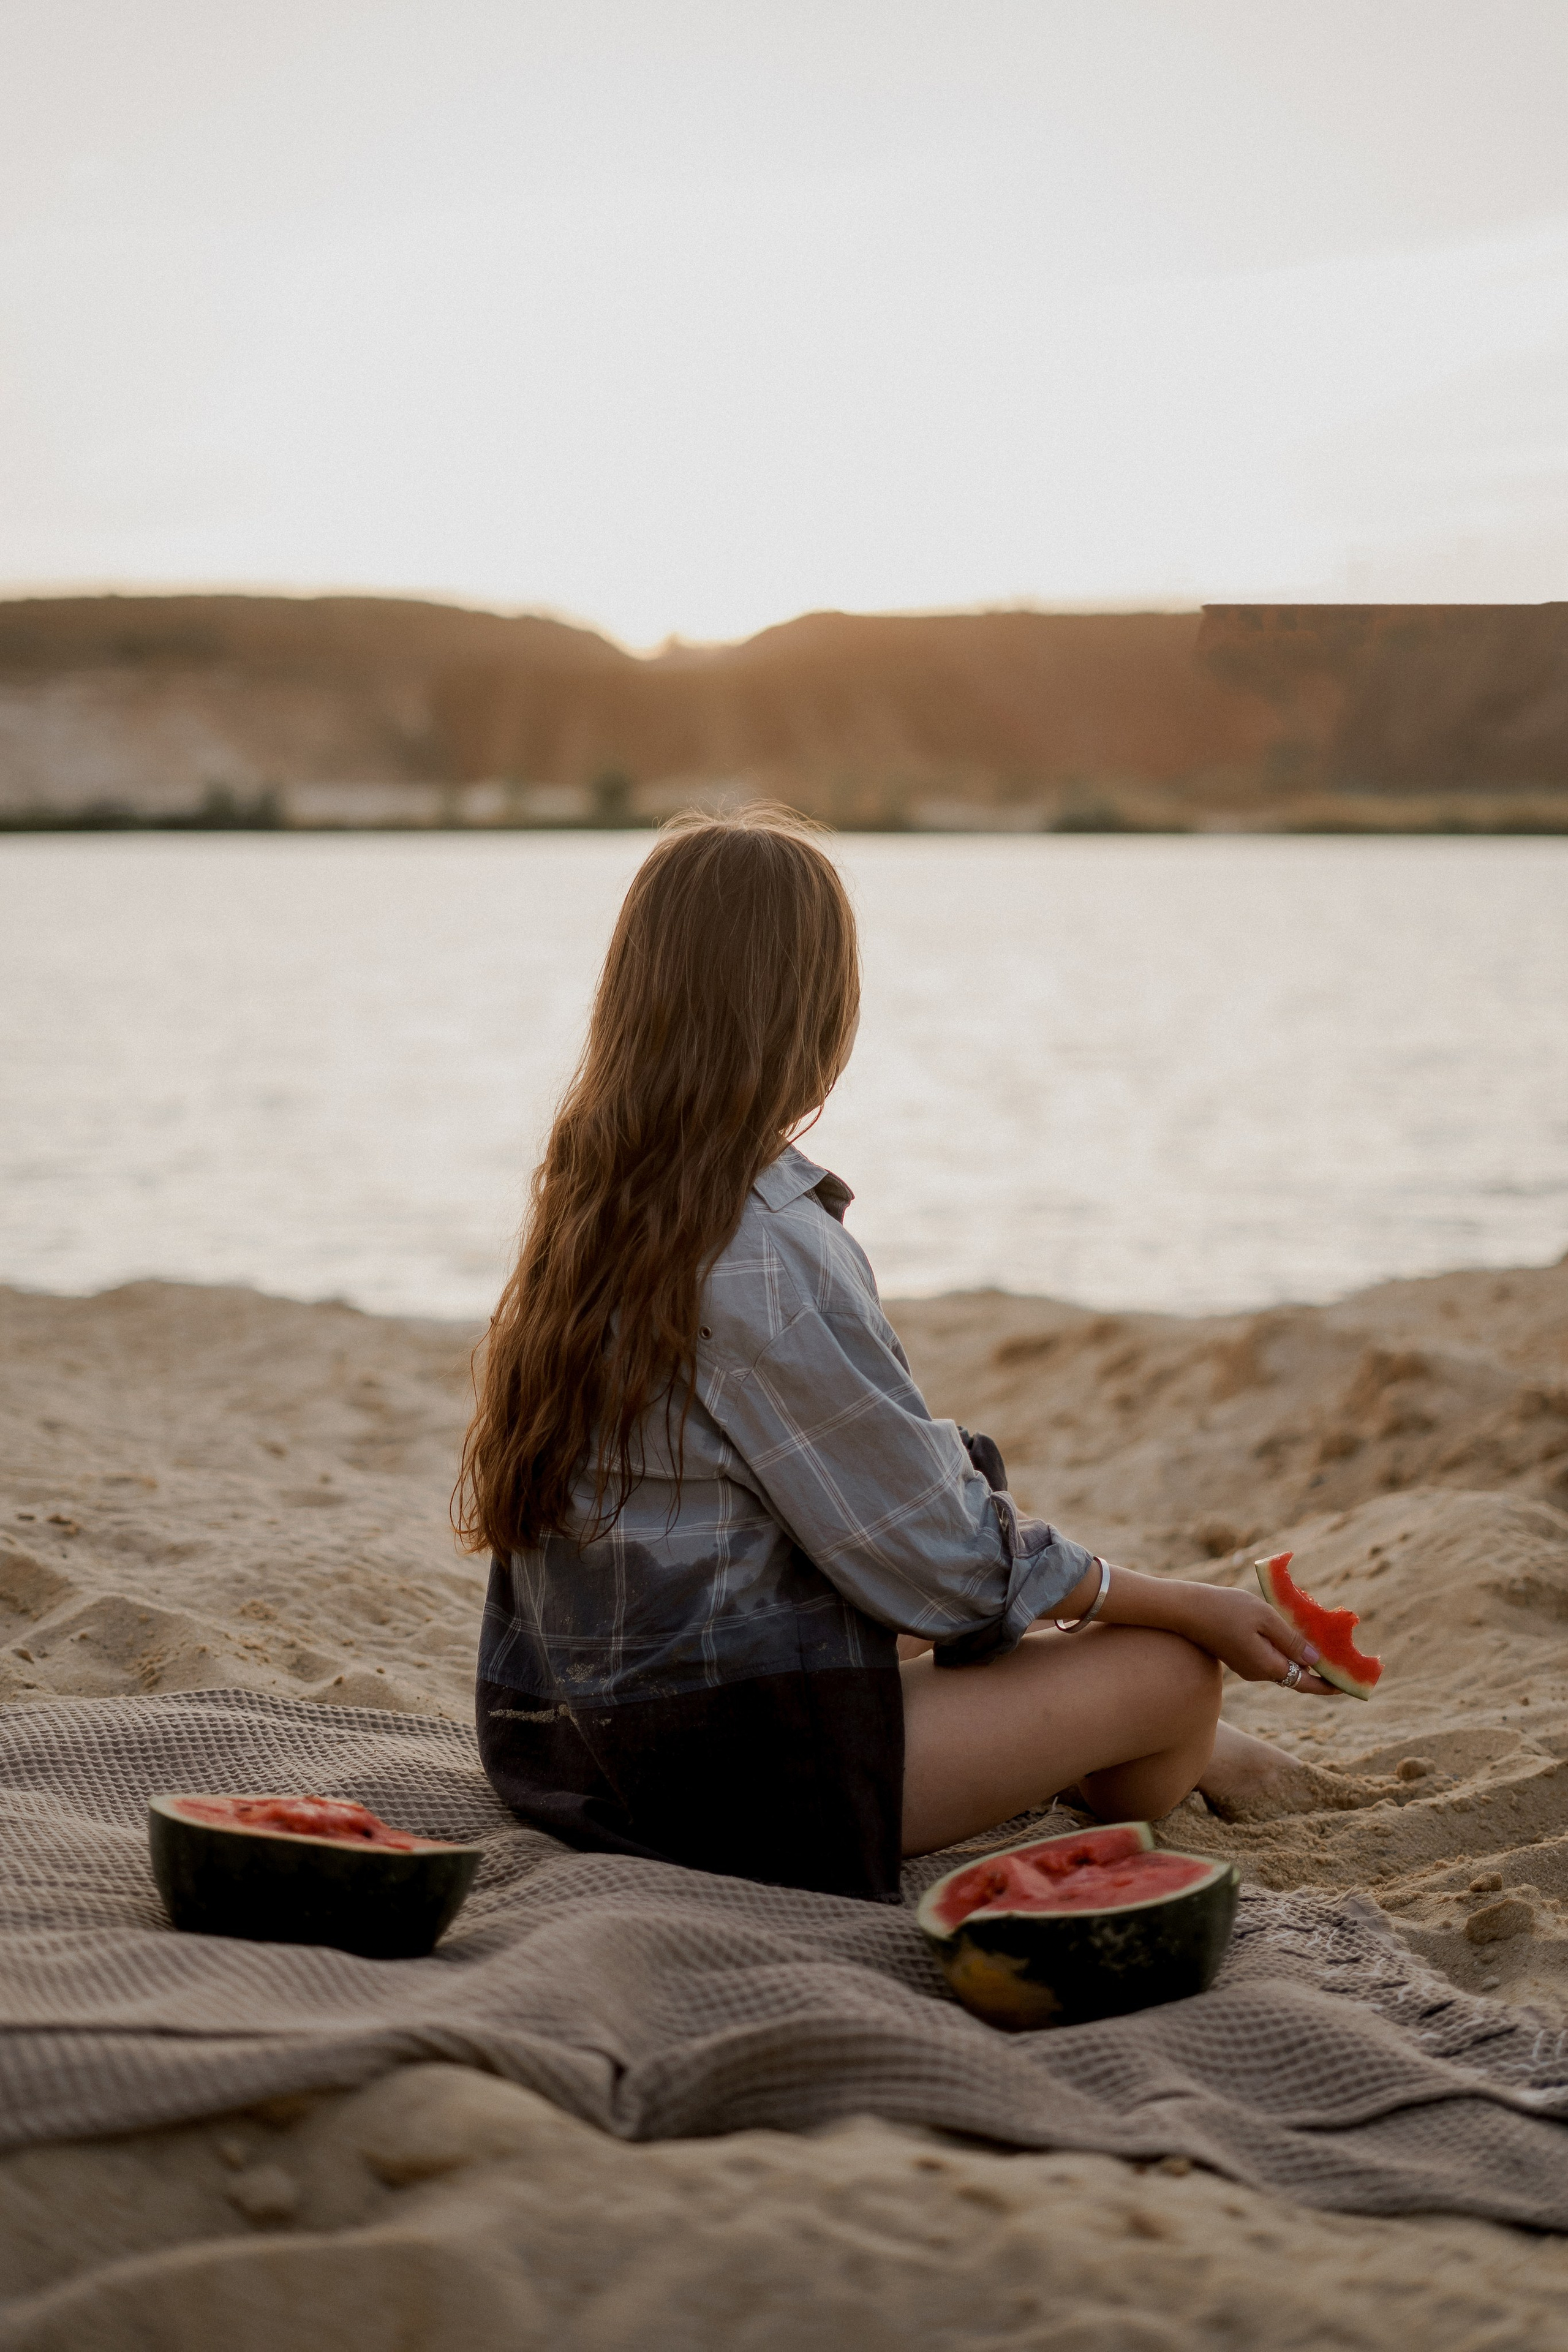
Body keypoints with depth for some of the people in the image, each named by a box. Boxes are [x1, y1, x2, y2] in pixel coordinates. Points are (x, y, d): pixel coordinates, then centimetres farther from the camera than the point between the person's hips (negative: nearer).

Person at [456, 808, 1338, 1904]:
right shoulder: (769, 1248, -24)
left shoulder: (595, 1202, 4)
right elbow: (935, 1555, -16)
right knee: (1170, 1669, 2)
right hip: (719, 1770, -9)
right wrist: (1190, 1608, -3)